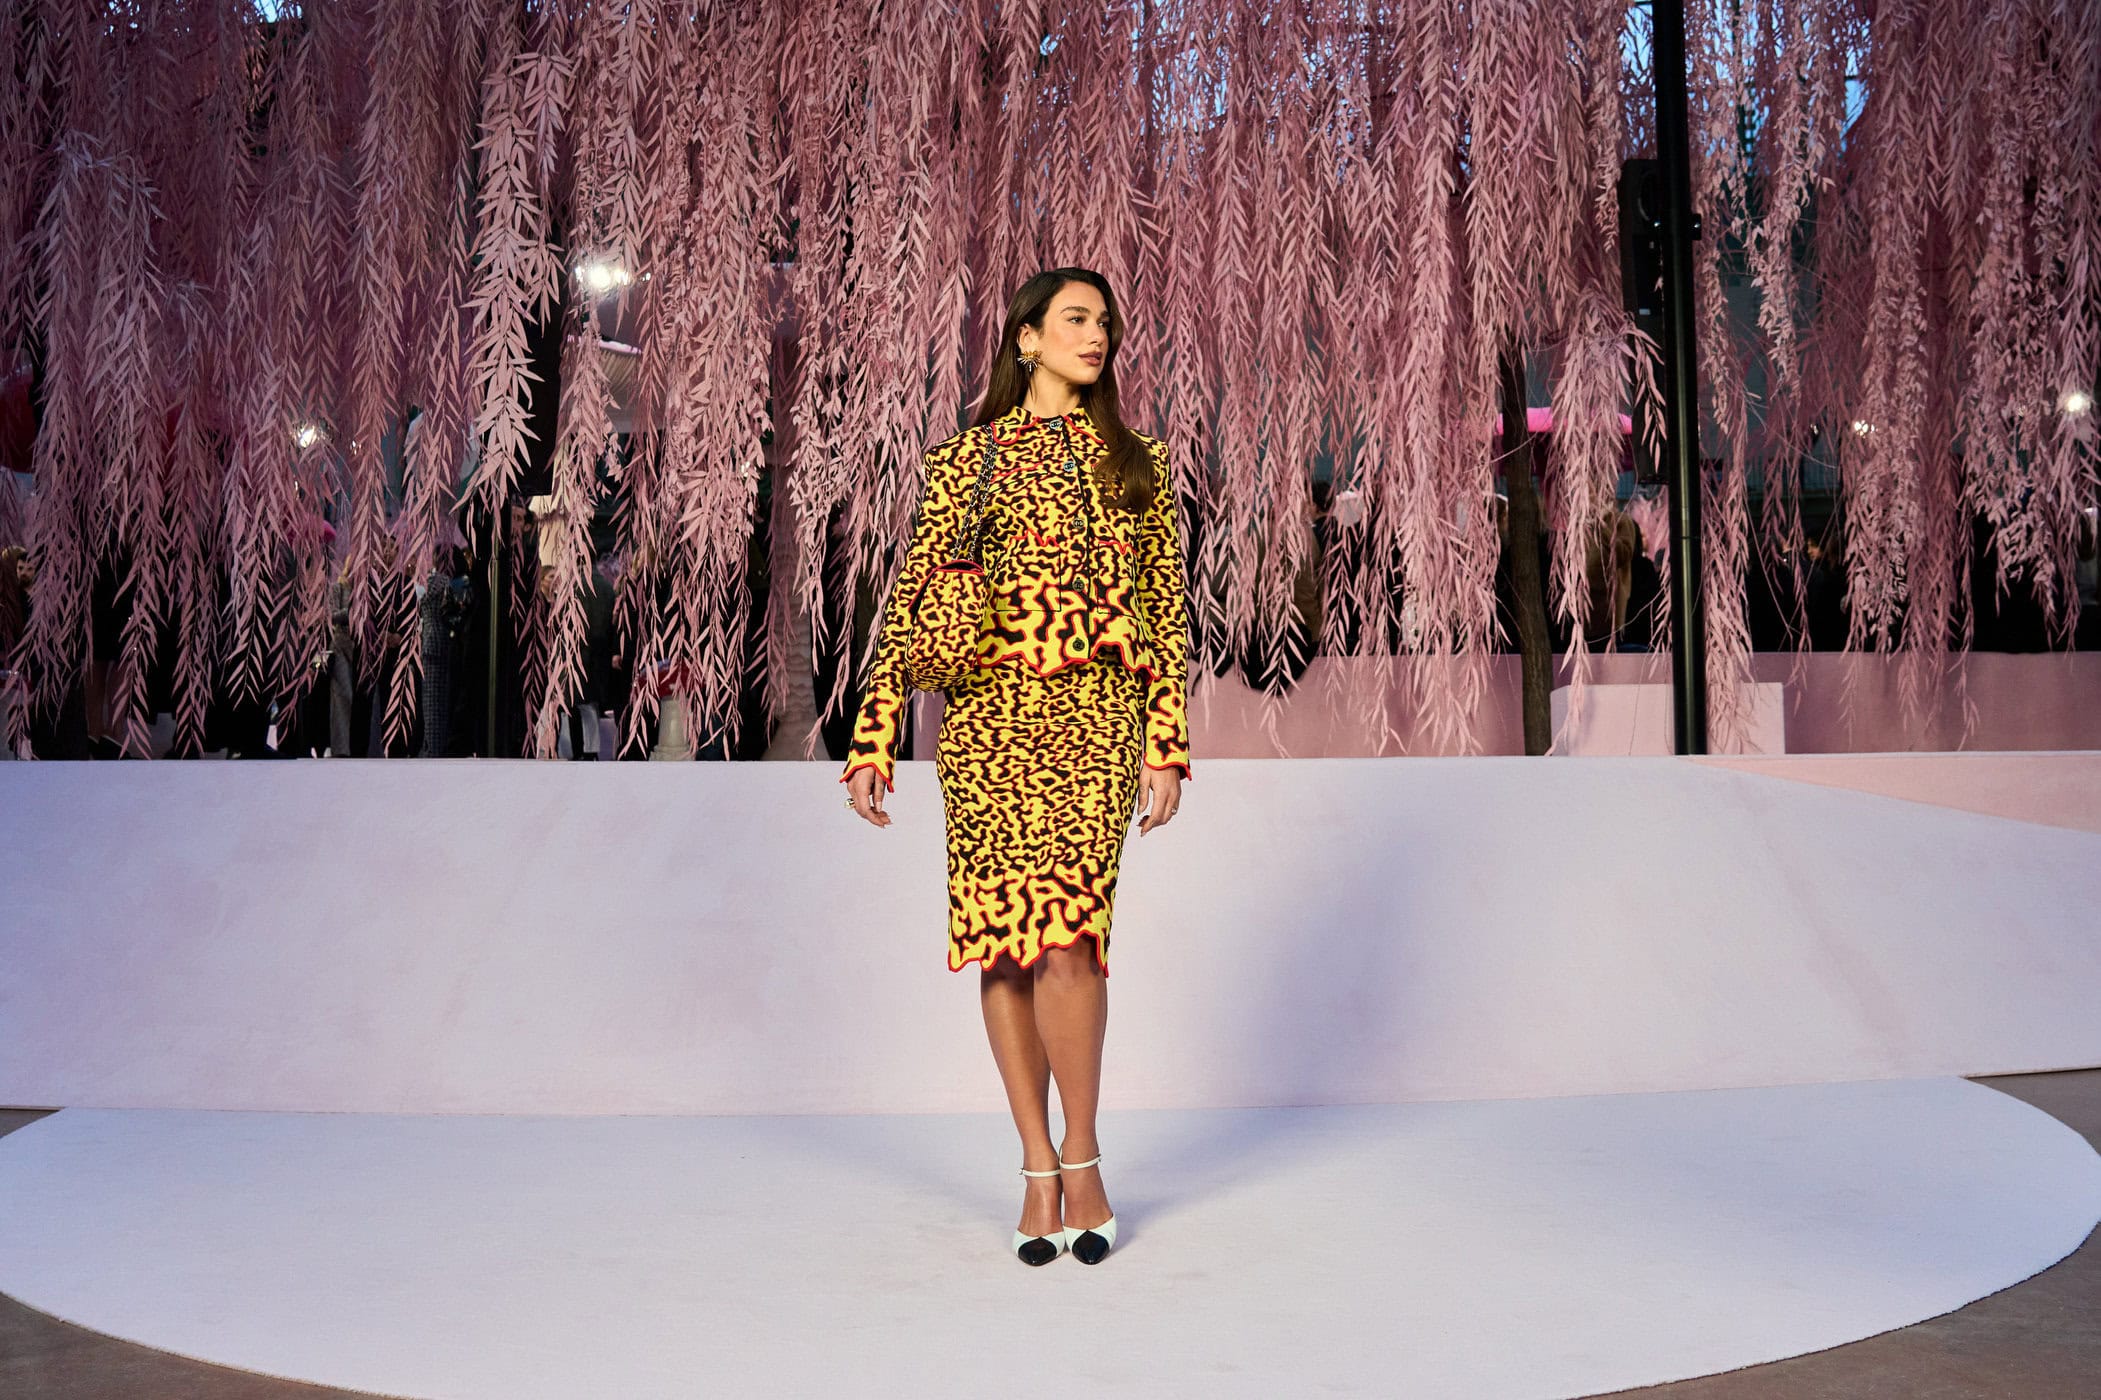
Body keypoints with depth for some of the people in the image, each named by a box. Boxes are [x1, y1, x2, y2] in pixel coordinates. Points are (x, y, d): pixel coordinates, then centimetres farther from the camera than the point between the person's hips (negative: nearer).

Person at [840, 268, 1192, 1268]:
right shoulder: (966, 459, 11)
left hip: (1097, 710, 0)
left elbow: (1170, 612, 11)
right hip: (988, 711, 1)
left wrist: (1168, 746, 2)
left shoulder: (1137, 464, 15)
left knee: (1068, 935, -14)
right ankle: (1039, 1167, 13)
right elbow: (910, 603, 8)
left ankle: (1080, 1157, 4)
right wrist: (872, 742, 0)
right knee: (1003, 939, 0)